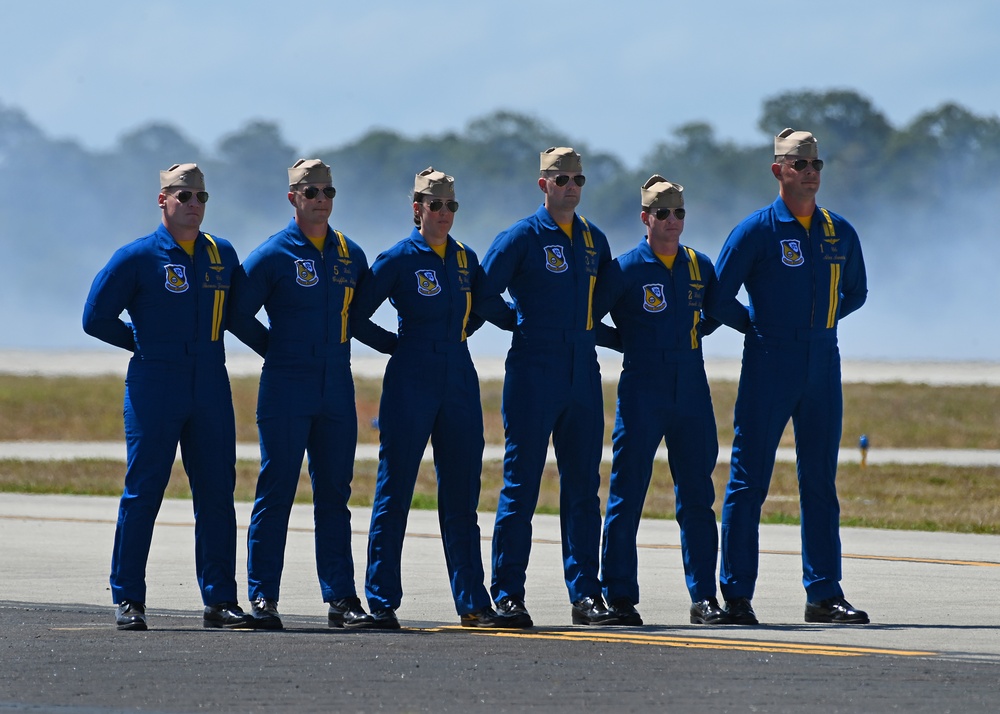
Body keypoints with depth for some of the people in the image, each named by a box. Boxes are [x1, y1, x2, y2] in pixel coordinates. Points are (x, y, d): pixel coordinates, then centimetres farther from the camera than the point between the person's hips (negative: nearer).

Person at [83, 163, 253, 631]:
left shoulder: (222, 255, 11)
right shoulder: (137, 257, -2)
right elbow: (96, 318, 2)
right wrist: (145, 344, 6)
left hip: (211, 387, 4)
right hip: (154, 387, -4)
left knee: (217, 493, 3)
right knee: (142, 492, -3)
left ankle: (220, 600, 7)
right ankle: (128, 601, 1)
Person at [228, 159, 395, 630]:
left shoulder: (350, 255, 11)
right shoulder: (273, 255, -4)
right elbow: (238, 315, 0)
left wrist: (396, 344, 15)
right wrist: (278, 350, 1)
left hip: (337, 390, 5)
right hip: (286, 390, -4)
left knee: (334, 494, 6)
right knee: (275, 491, -4)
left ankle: (340, 597, 7)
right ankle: (262, 596, 0)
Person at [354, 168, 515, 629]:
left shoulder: (466, 259, 11)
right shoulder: (398, 259, -4)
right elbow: (357, 313, -4)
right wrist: (400, 342, -2)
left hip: (459, 383, 5)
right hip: (410, 385, -5)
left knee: (461, 496, 6)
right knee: (394, 492, -2)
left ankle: (472, 603, 7)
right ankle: (381, 602, 1)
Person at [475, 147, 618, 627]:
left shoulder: (594, 240, 14)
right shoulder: (522, 237, -3)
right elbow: (483, 295, -5)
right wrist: (517, 322, -5)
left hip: (583, 375, 5)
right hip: (533, 375, -5)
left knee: (583, 487, 4)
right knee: (521, 486, -3)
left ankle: (585, 594, 7)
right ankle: (508, 595, 0)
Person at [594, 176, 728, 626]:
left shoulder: (699, 266, 9)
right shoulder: (625, 269, -3)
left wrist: (687, 336, 14)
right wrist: (630, 342, -3)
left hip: (692, 392, 4)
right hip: (642, 394, -4)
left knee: (697, 499, 3)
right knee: (626, 496, -2)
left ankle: (704, 596, 7)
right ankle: (620, 597, 4)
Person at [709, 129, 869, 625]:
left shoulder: (840, 233, 10)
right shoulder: (756, 230, -4)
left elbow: (855, 292, 24)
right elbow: (718, 300, -3)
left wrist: (818, 323, 11)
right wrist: (761, 326, 2)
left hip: (823, 369, 5)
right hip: (768, 370, -4)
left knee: (820, 483, 6)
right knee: (749, 481, -3)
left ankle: (824, 594, 10)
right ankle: (736, 594, 1)